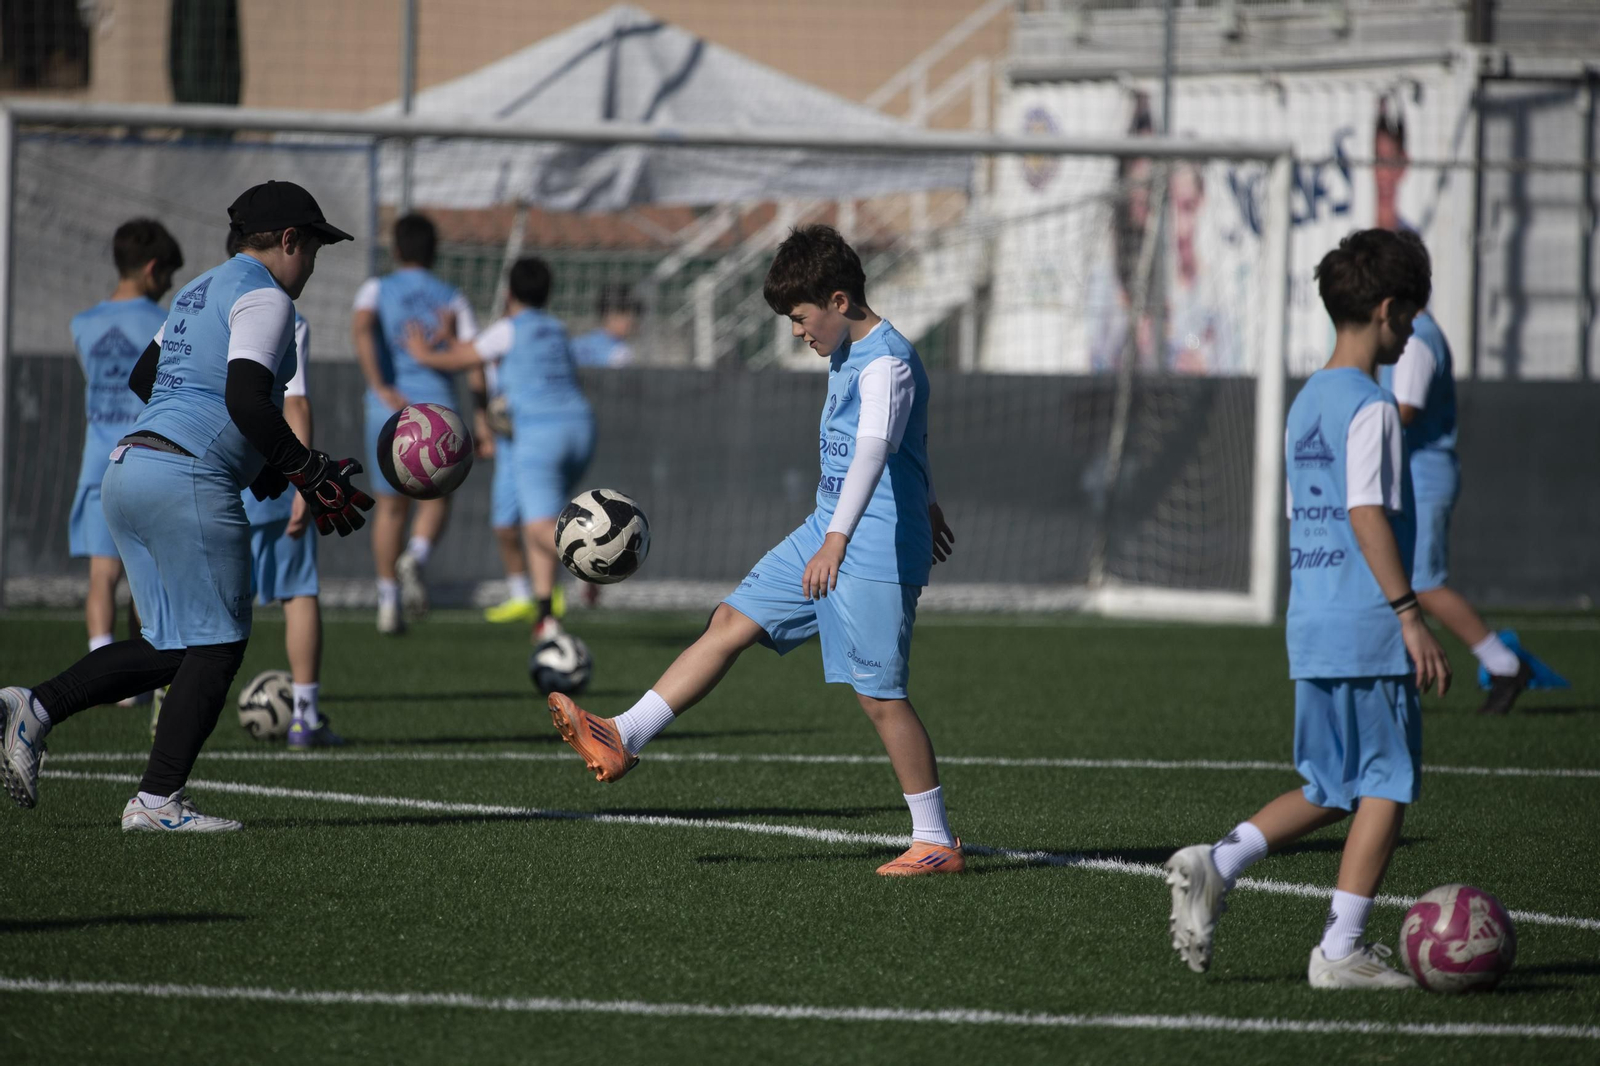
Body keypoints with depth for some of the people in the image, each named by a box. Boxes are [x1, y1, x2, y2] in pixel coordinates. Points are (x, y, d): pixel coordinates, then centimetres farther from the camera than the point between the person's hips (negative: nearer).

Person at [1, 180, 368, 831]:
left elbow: (142, 379, 30)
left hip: (126, 475, 9)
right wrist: (309, 473, -13)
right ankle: (157, 800, -7)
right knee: (217, 646, -4)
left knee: (175, 648, 11)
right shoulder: (263, 296, -5)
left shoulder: (200, 293, 24)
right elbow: (246, 398, -18)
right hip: (187, 478, -9)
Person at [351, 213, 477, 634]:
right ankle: (416, 559, -16)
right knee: (435, 500, 14)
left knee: (391, 508, 15)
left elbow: (360, 327, -16)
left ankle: (388, 600, 12)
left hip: (388, 409, 1)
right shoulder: (452, 300, 8)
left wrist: (380, 389, -19)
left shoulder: (377, 289, 6)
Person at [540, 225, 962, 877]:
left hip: (876, 553, -10)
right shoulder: (846, 355, 13)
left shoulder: (888, 363, -19)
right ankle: (623, 738, 6)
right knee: (732, 621, 6)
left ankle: (936, 842, 1)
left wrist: (837, 540, -47)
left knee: (878, 693, -7)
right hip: (825, 532, 10)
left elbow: (875, 449, -35)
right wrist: (923, 504, 45)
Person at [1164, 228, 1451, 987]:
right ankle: (1341, 948, -2)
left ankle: (1216, 865, -2)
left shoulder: (1304, 404, 15)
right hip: (1367, 629, -8)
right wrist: (1410, 614, -18)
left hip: (1310, 627, 8)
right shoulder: (1369, 405, -11)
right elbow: (1367, 512, -19)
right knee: (1387, 784, 0)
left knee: (1331, 788, 15)